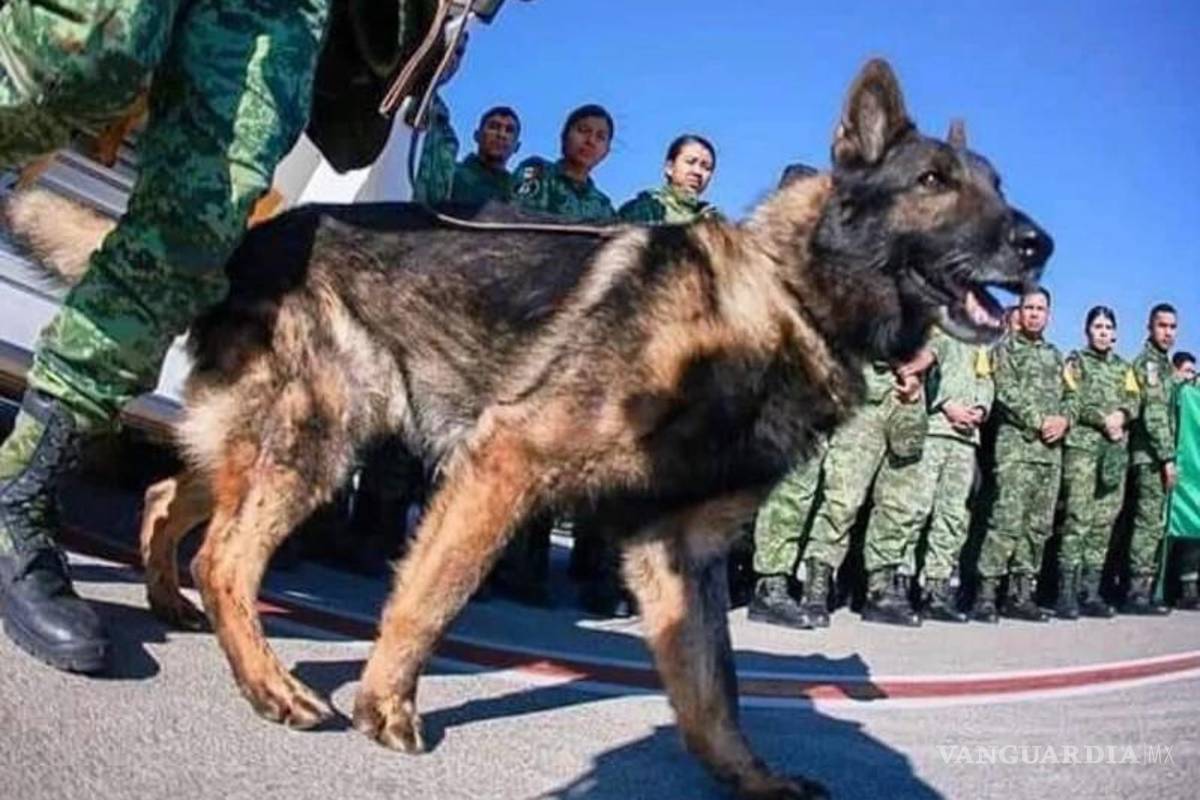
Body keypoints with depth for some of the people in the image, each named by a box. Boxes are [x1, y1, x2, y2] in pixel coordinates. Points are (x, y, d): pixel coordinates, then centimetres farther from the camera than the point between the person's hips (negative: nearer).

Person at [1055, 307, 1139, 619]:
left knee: (1104, 521, 3)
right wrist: (1104, 420, -13)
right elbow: (1072, 402, -5)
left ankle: (1090, 592, 7)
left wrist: (1122, 414, -8)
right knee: (1078, 519, -12)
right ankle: (1067, 593, -12)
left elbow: (1133, 401, 13)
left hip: (1116, 451, 5)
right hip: (1081, 446, -5)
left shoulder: (1122, 367, 22)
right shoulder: (1076, 361, 7)